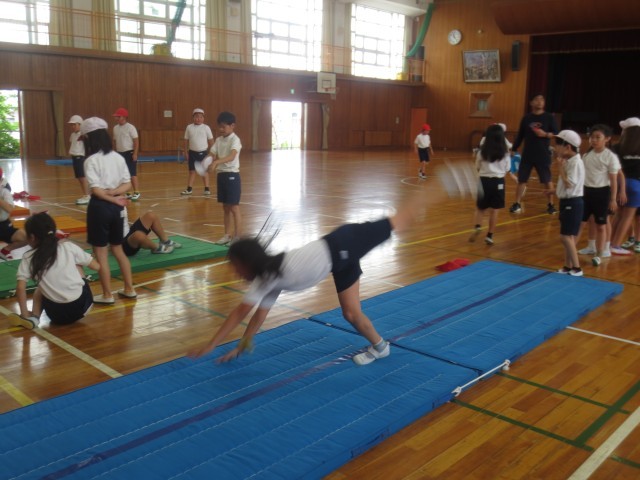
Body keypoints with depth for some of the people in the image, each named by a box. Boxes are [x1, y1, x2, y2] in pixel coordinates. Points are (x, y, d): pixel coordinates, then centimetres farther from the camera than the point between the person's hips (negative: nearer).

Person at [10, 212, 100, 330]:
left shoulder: (28, 258, 2)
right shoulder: (69, 247, 2)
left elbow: (20, 288, -6)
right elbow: (97, 266, 9)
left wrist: (24, 314, 4)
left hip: (58, 315, 0)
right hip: (81, 305, 1)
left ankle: (33, 317, 7)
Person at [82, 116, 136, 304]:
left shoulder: (91, 161, -13)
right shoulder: (118, 157, 4)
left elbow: (96, 190, -18)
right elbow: (127, 184, 1)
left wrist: (114, 199, -8)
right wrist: (114, 193, -11)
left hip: (100, 207, -6)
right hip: (116, 208, 6)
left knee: (100, 253, 5)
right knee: (118, 249, 19)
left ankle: (107, 295, 12)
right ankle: (129, 289, 23)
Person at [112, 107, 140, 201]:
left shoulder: (130, 127, -10)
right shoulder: (115, 128, 9)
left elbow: (136, 141, -11)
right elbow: (115, 141, 16)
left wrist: (135, 154, -17)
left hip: (129, 153, -7)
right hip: (120, 153, 7)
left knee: (132, 173, -6)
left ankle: (136, 192, -2)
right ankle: (126, 193, 19)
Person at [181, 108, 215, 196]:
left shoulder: (206, 127, -4)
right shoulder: (189, 127, -1)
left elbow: (211, 140, 0)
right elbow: (186, 140, 5)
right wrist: (186, 152, 4)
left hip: (203, 152, -1)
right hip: (192, 152, 2)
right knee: (192, 171, 8)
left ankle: (207, 188, 14)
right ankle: (189, 189, 14)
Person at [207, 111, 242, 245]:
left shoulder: (235, 140, -13)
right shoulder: (218, 140, 10)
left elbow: (232, 156, -29)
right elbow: (212, 155, 5)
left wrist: (216, 162, -42)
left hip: (232, 175, -7)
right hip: (221, 175, 7)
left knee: (234, 208, -3)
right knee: (225, 207, 13)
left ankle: (238, 237, 3)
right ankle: (227, 235, 22)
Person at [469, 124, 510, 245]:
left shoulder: (483, 150, -4)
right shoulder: (505, 152, -3)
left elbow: (477, 167, 4)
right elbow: (507, 169, 3)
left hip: (484, 180, 0)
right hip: (498, 181, 0)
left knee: (480, 208, 14)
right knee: (494, 210, 6)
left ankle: (477, 227, -11)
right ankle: (490, 235, 6)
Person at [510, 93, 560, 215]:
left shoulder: (549, 117, -1)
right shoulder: (526, 118, 5)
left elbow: (557, 134, -2)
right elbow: (520, 135, 9)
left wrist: (546, 134, -20)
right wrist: (513, 150, 6)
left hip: (543, 155, -2)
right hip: (527, 155, 2)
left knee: (547, 180, 6)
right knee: (521, 180, 3)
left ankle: (551, 205, 18)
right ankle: (517, 204, 12)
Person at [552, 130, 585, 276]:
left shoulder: (575, 162, -18)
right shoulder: (569, 161, 11)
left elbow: (569, 184, -22)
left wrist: (560, 167, -16)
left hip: (573, 203, -9)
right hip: (567, 202, 9)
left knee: (566, 236, -8)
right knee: (568, 236, 13)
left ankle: (577, 268, -1)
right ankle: (568, 267, 20)